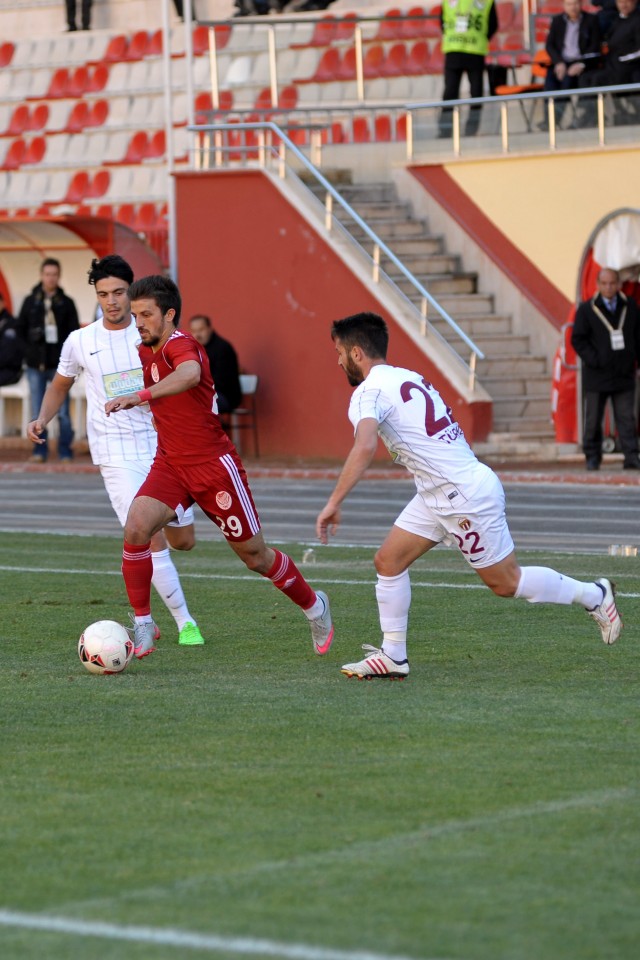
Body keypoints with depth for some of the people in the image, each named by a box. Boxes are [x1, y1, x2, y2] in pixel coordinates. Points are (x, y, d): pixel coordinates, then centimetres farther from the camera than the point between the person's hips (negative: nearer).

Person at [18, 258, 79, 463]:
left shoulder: (66, 303, 4)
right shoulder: (31, 302, 8)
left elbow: (74, 333, 3)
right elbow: (20, 329, 12)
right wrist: (30, 349, -3)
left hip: (59, 365, -2)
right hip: (36, 365, 2)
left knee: (63, 413, -3)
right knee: (37, 414, 3)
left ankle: (65, 452, 3)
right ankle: (40, 451, 11)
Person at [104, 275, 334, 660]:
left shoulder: (180, 345, -20)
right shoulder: (146, 353, 6)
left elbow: (189, 374, -47)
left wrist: (139, 396, -58)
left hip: (214, 465, -7)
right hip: (170, 466, 7)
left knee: (255, 555, 7)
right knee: (136, 529, -20)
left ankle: (315, 606, 32)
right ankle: (143, 625, -9)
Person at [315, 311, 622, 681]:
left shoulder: (369, 391, -15)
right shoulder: (408, 378, 12)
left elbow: (365, 447, -33)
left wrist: (334, 503, -34)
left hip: (466, 494, -10)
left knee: (506, 582, 3)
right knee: (389, 561, 6)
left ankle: (593, 595, 17)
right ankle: (393, 656, 10)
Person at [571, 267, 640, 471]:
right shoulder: (586, 309, 0)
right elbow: (578, 339, -3)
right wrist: (594, 360, -13)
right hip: (597, 376, -1)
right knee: (593, 419, 3)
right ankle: (592, 458, 12)